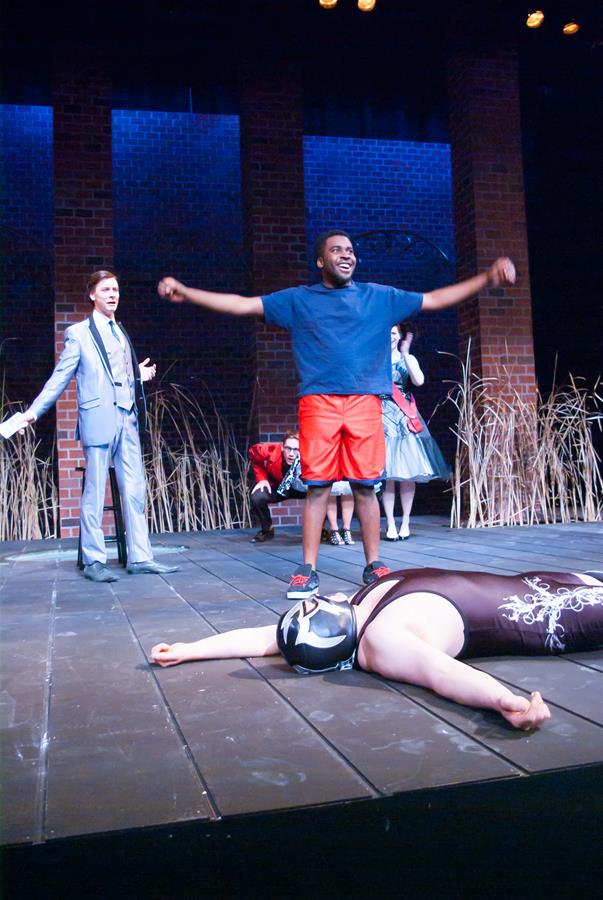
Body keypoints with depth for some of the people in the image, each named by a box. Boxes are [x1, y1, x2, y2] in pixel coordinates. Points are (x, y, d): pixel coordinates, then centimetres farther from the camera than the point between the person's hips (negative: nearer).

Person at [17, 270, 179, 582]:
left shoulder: (121, 333, 17)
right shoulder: (79, 333, 0)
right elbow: (59, 378, -2)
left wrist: (139, 375, 12)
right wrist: (33, 411, -8)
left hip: (127, 419, 6)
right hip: (99, 420, -6)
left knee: (135, 491, 5)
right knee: (94, 493, 0)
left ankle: (140, 558, 11)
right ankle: (93, 561, 9)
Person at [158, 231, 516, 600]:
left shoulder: (380, 297, 17)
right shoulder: (298, 300, 14)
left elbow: (435, 299, 19)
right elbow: (241, 304, 13)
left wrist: (487, 278, 11)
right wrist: (185, 292, 7)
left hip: (365, 402, 1)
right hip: (318, 403, -1)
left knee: (366, 485, 1)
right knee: (318, 486, -2)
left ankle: (374, 565, 12)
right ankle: (308, 571, 5)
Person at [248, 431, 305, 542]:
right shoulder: (272, 452, -32)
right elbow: (253, 452, -8)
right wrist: (262, 478, -11)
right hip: (277, 487, 1)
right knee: (257, 498, -27)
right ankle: (267, 530, 3)